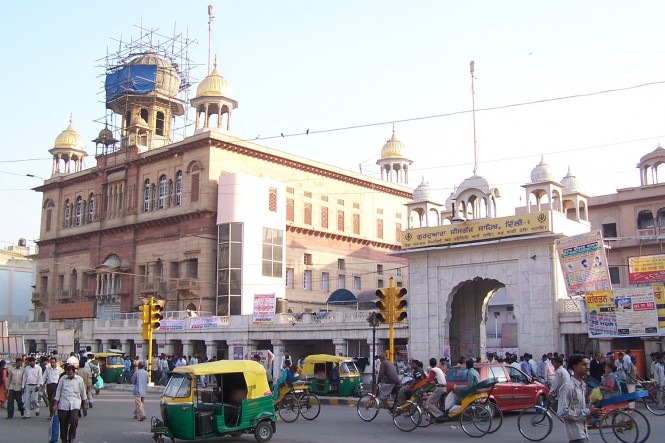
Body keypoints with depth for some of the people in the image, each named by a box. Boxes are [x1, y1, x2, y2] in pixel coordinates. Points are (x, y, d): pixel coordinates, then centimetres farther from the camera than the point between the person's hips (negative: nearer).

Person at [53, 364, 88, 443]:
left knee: (74, 420, -17)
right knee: (63, 423, 5)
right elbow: (58, 391, 9)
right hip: (63, 404, 1)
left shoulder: (79, 379, 4)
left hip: (75, 404, -1)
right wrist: (56, 403, 6)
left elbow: (83, 392, 13)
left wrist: (85, 403, 16)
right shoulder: (62, 379, 5)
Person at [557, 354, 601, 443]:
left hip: (583, 431, 9)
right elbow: (562, 412, -22)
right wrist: (587, 412, -18)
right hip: (576, 434, -9)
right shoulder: (568, 387, -17)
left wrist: (590, 410, 4)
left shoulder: (583, 386, 12)